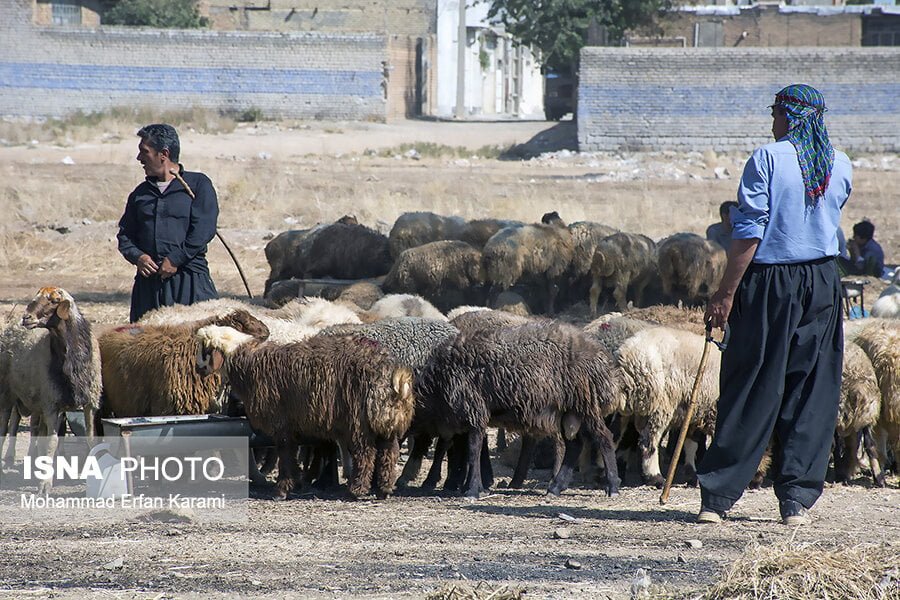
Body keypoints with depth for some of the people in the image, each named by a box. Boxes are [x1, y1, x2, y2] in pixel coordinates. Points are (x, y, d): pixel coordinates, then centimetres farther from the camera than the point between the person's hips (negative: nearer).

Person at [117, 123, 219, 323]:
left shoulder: (198, 184, 3)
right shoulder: (141, 193, 19)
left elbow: (203, 229, -7)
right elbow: (125, 234, 18)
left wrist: (175, 260, -13)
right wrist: (137, 257, -2)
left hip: (190, 281, -5)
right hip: (148, 282, 5)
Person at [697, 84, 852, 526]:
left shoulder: (768, 158, -8)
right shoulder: (841, 166, 6)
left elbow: (749, 232, -13)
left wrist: (726, 294, -11)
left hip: (769, 283, -4)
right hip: (823, 284, 4)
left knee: (749, 392, -1)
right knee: (813, 393, 7)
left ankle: (716, 497, 1)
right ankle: (797, 500, 5)